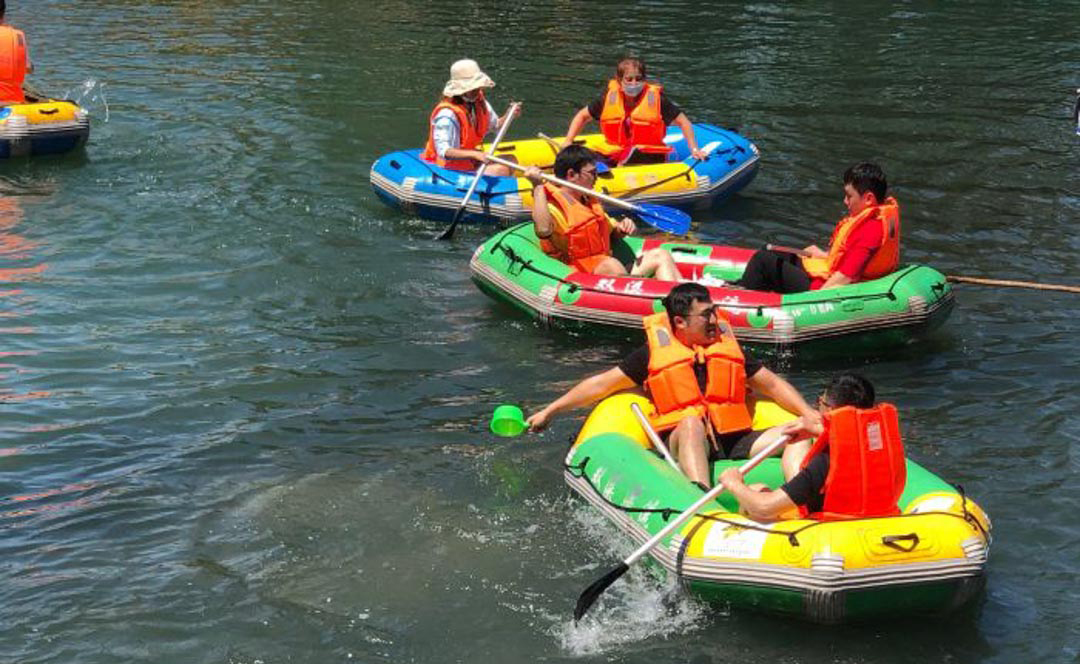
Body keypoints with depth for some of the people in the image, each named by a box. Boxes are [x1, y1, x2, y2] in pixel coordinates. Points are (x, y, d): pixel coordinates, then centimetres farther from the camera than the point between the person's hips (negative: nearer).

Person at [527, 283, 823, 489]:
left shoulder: (726, 345, 18)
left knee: (797, 433, -17)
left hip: (733, 442, 4)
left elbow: (771, 384, 24)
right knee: (691, 422, -38)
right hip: (682, 444, -4)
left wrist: (808, 414, 9)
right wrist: (549, 411, 11)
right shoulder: (653, 353, 7)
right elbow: (602, 384, 12)